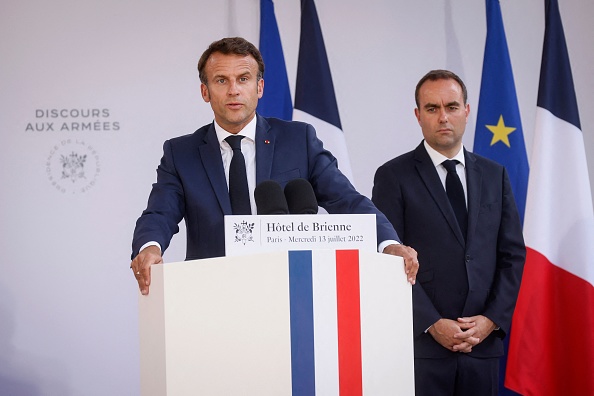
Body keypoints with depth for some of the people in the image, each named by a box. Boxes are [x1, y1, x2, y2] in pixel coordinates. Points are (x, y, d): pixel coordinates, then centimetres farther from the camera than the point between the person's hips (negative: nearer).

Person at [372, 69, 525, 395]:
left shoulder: (494, 175, 11)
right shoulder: (393, 176, -1)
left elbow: (513, 255, 9)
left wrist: (492, 319, -3)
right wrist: (433, 325, -12)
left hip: (484, 342, 3)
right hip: (421, 342, -3)